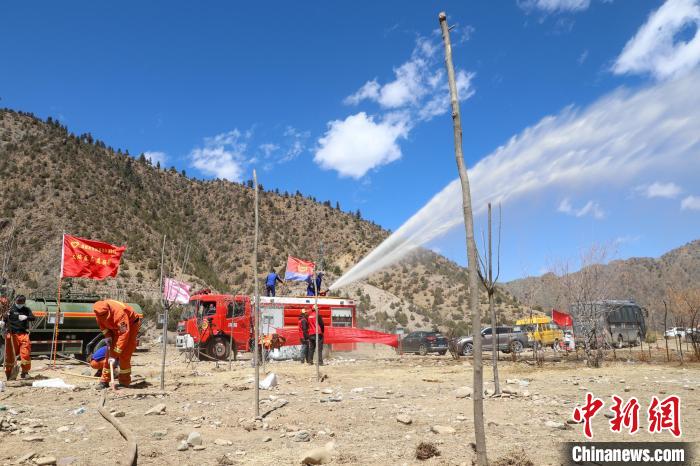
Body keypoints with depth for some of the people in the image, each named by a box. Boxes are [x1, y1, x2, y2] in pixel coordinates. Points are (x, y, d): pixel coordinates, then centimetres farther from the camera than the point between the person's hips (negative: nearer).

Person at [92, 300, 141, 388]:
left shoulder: (119, 313, -41)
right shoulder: (100, 312, -21)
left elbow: (123, 335, -40)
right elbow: (101, 324, 5)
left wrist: (114, 355, -39)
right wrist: (107, 335, -11)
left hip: (131, 324, -6)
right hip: (115, 327, 6)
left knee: (124, 355, -13)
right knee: (109, 352, 0)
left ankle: (124, 382, -2)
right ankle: (104, 381, 7)